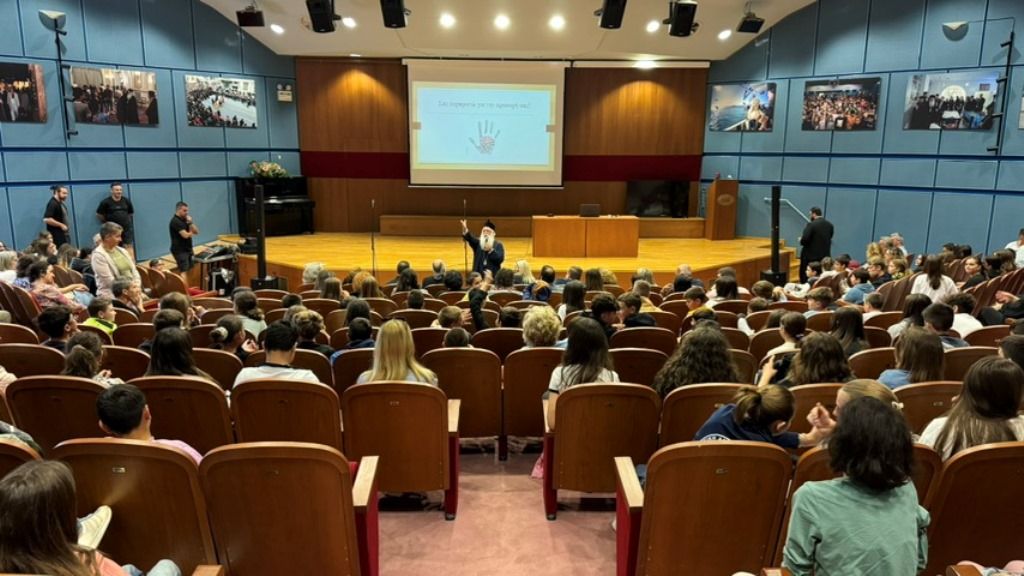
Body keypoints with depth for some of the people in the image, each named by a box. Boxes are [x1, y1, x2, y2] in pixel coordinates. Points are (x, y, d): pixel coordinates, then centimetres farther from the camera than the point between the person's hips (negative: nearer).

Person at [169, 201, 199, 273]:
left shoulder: (185, 220, 11)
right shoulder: (175, 221, -15)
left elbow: (196, 232, 7)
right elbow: (185, 235, -23)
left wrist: (190, 223, -8)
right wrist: (191, 232, -1)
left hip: (187, 249, 9)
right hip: (180, 251, -9)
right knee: (184, 272, -15)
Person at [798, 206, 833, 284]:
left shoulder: (811, 225, -16)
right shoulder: (829, 225, 5)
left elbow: (804, 240, -21)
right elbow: (829, 238, 12)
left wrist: (801, 240, 0)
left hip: (810, 256, -6)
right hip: (825, 255, 6)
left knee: (805, 278, 4)